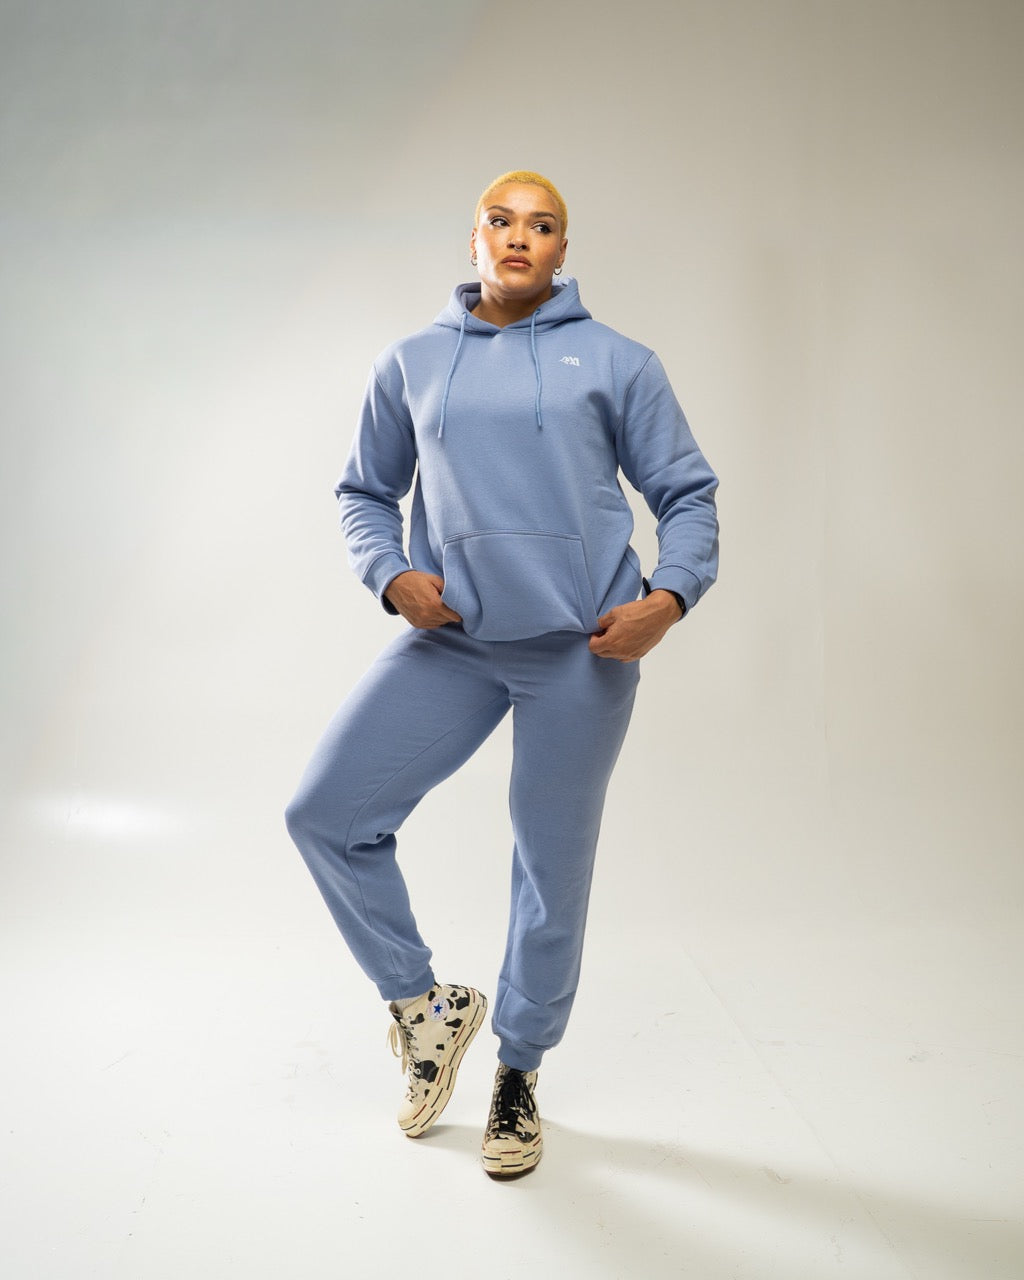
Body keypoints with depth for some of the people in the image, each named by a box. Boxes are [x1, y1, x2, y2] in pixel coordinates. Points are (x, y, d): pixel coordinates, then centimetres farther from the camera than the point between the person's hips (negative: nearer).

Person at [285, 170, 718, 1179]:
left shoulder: (617, 363, 6)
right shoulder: (410, 365, 11)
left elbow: (687, 494, 8)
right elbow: (363, 493, 18)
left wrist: (669, 596, -10)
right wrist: (392, 576, -2)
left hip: (583, 650, -2)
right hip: (449, 643, 2)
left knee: (552, 866, 6)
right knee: (325, 812, -8)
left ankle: (518, 1073, 28)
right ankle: (423, 1004, 15)